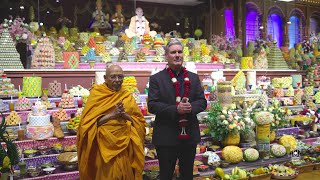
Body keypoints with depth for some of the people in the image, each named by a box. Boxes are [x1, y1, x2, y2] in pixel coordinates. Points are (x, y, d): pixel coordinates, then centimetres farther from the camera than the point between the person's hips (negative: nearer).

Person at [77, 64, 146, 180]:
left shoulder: (127, 96, 6)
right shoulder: (96, 94, -3)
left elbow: (140, 122, 5)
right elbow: (88, 122, -10)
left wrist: (125, 115, -13)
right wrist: (112, 115, -18)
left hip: (124, 145, 3)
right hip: (104, 145, -3)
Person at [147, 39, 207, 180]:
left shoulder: (193, 78, 8)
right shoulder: (156, 79, -3)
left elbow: (202, 102, 5)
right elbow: (152, 105, -11)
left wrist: (191, 107, -18)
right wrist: (176, 109, -23)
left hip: (190, 135, 4)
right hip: (166, 137, -3)